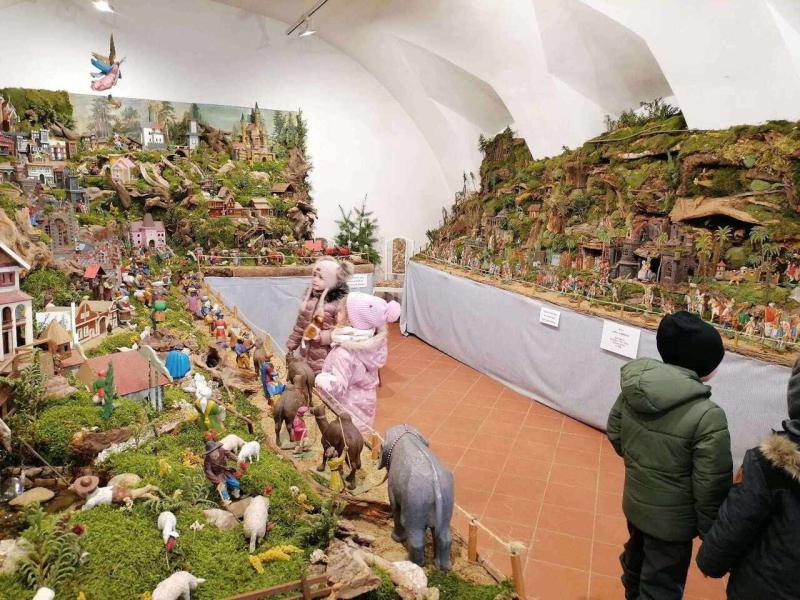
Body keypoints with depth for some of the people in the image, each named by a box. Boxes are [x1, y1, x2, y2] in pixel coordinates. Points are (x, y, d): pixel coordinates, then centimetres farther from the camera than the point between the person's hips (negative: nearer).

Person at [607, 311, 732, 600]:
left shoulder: (634, 387, -13)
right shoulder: (708, 417, -30)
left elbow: (614, 433, 2)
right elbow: (711, 486, -22)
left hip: (634, 502, 6)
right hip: (672, 519, -6)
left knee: (637, 560, 31)